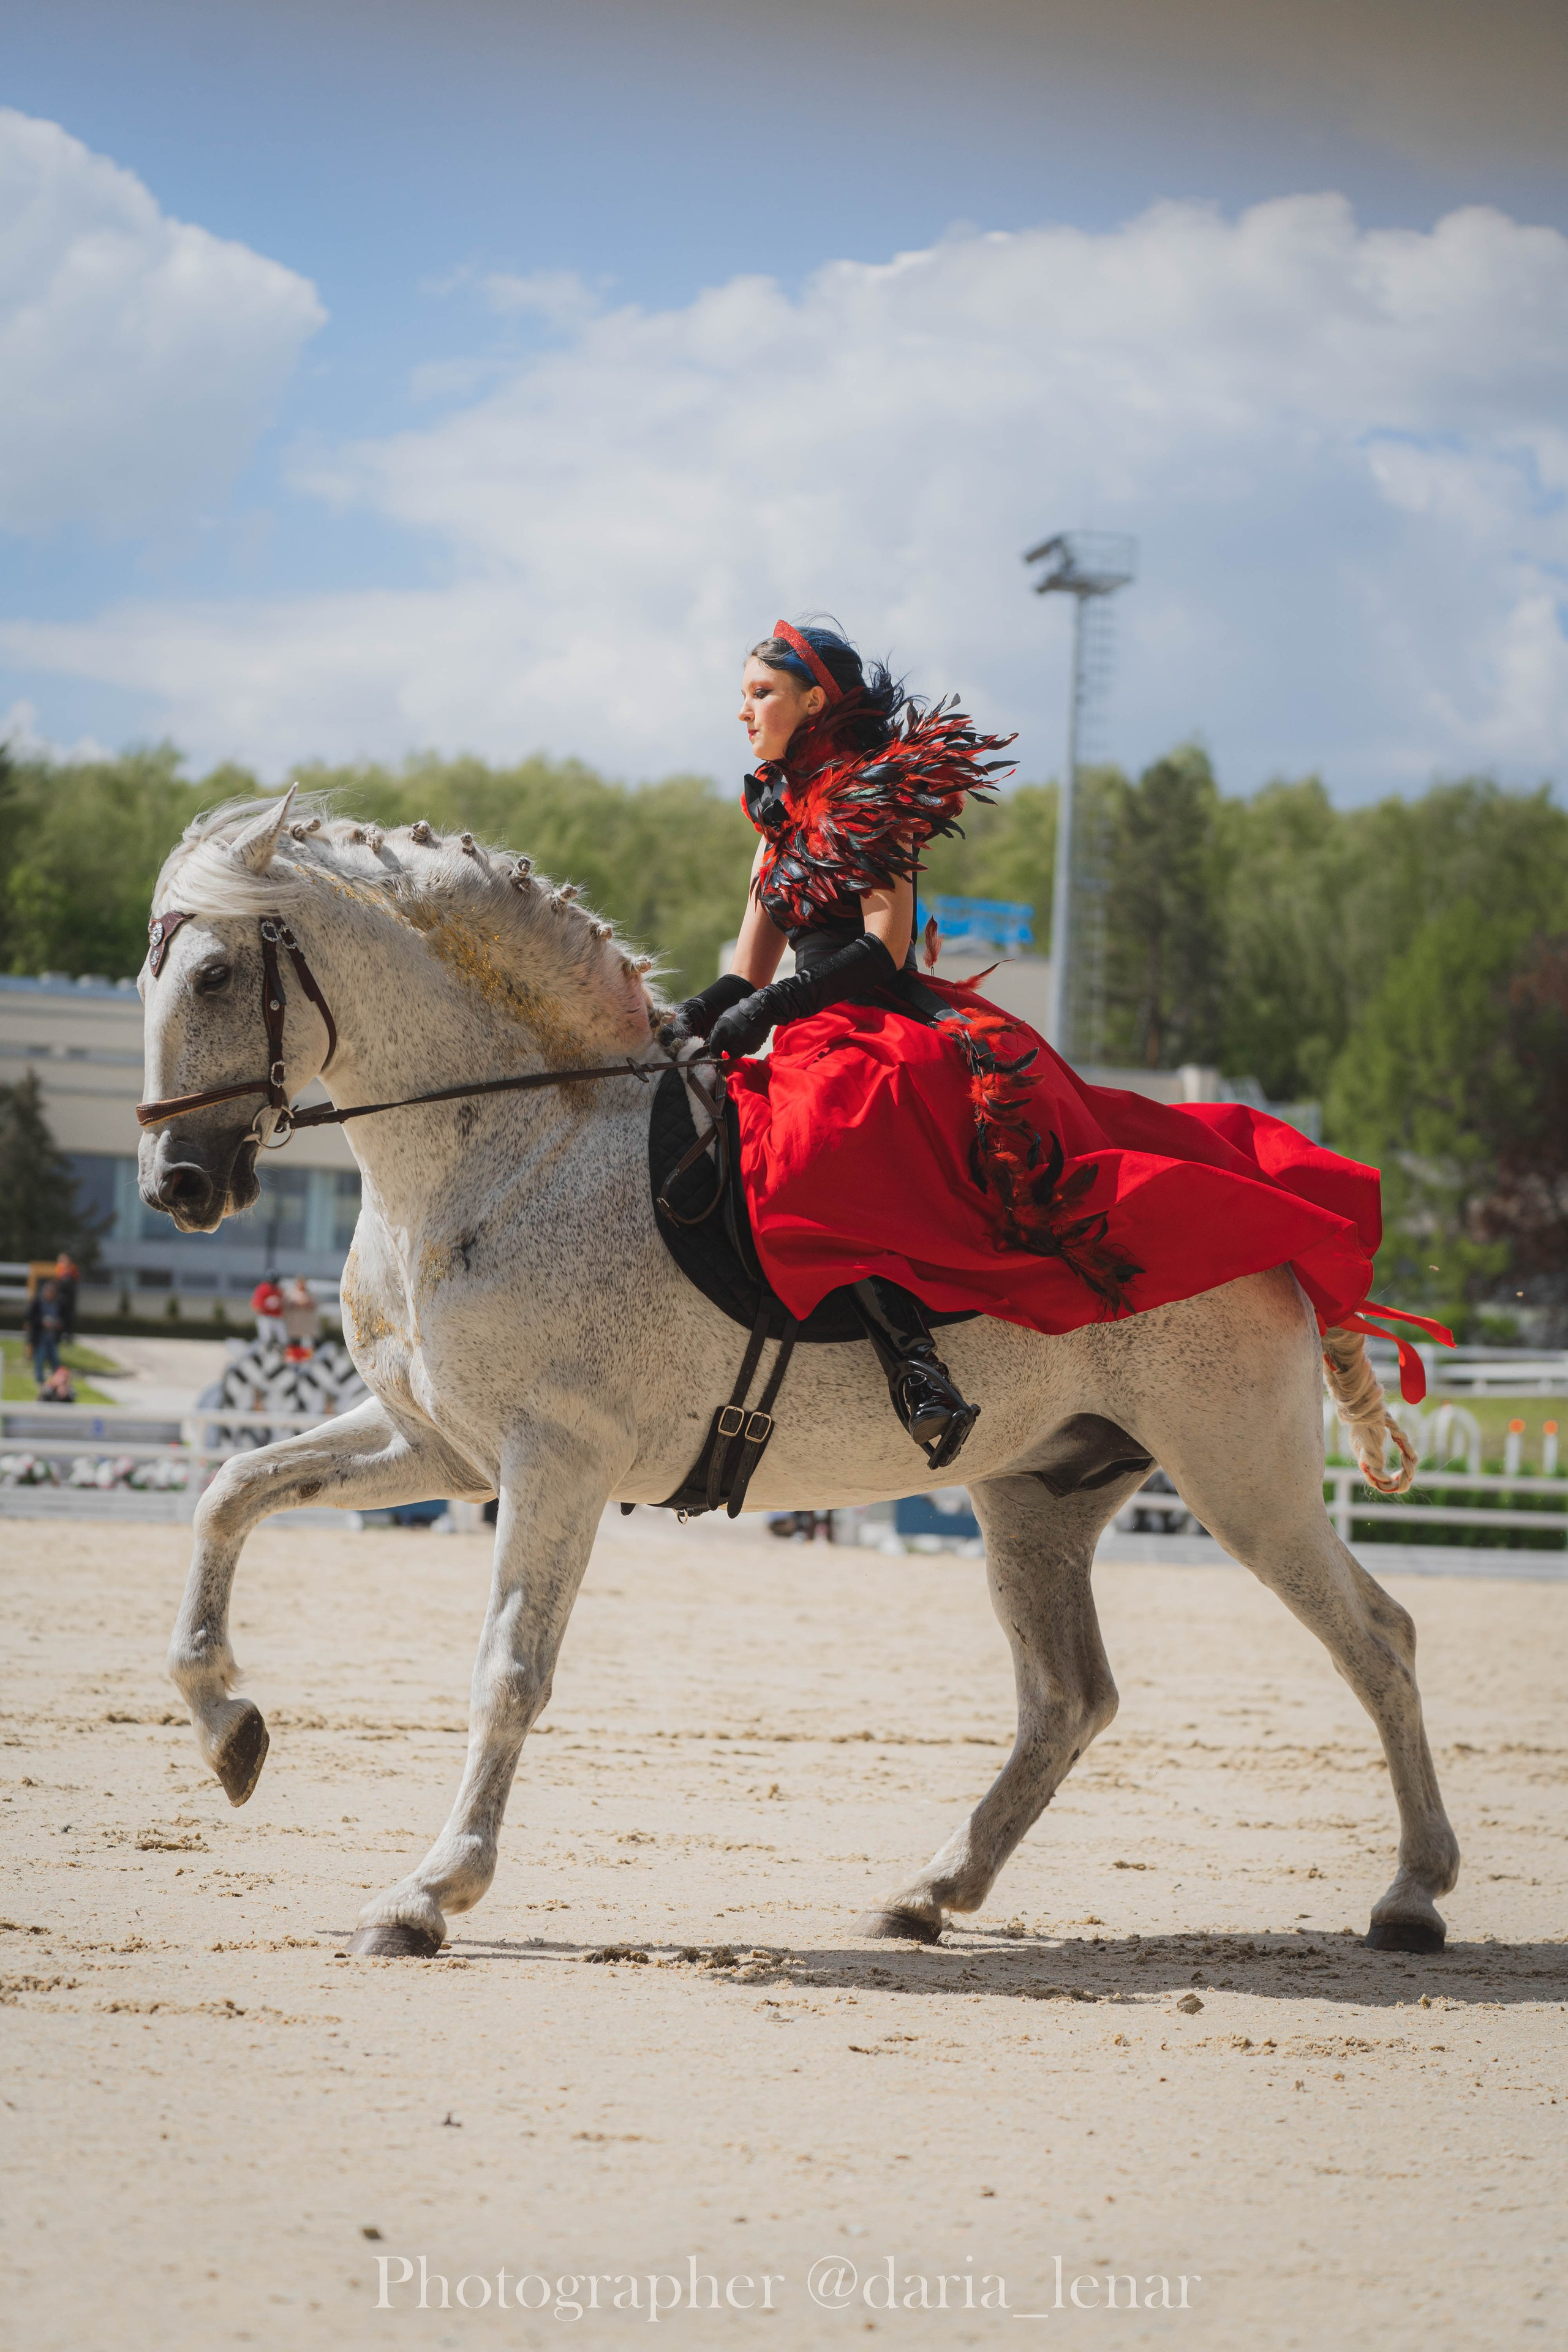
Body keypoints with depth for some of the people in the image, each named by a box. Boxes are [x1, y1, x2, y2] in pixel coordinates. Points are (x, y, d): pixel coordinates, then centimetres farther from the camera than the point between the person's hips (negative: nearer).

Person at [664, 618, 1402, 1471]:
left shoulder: (868, 793, 0)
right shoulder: (780, 814, 23)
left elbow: (884, 947, -10)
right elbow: (750, 972, 19)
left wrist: (772, 1005, -18)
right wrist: (703, 1013, -2)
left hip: (892, 1020, -10)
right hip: (823, 1042, 10)